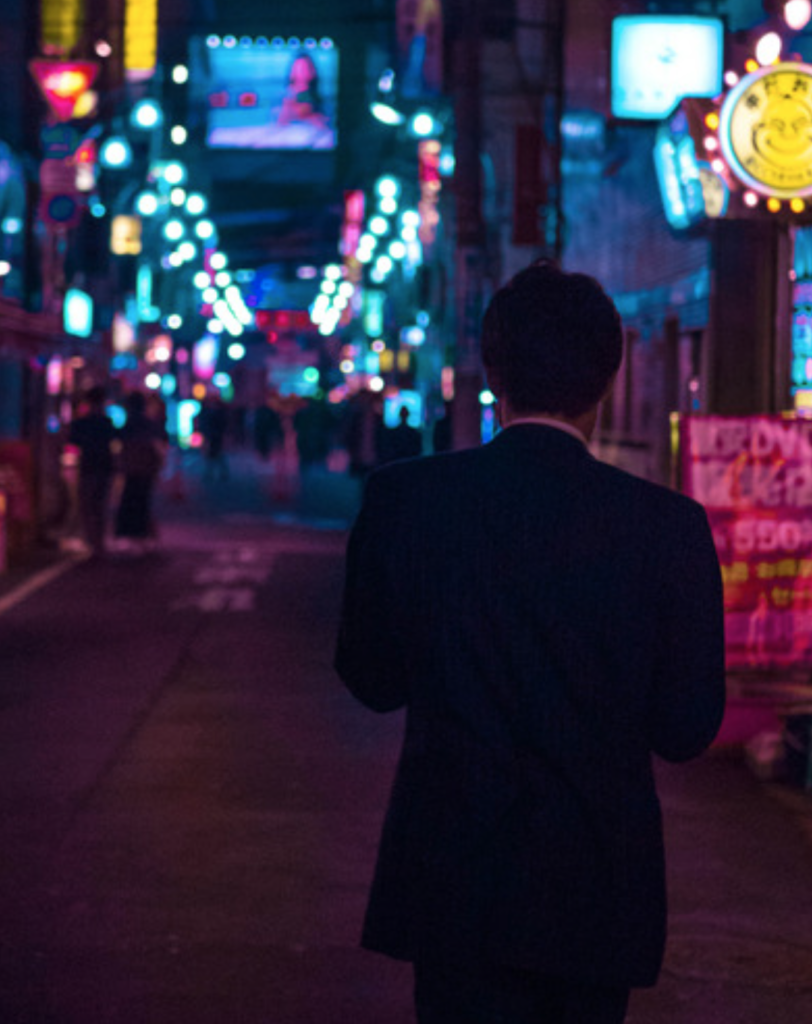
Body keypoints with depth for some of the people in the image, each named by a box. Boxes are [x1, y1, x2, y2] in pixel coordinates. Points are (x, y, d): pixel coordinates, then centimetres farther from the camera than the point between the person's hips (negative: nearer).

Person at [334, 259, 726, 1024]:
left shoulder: (403, 499, -9)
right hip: (599, 895, 1)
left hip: (453, 882, 0)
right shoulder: (669, 525, -11)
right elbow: (686, 730, -5)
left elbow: (371, 681, 2)